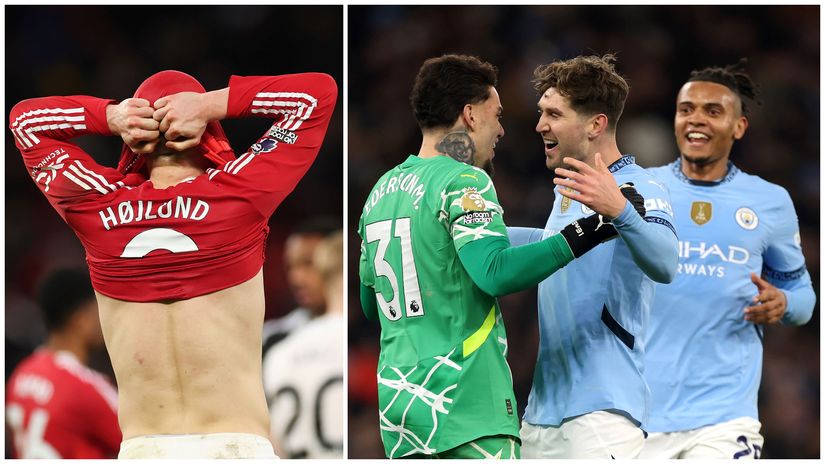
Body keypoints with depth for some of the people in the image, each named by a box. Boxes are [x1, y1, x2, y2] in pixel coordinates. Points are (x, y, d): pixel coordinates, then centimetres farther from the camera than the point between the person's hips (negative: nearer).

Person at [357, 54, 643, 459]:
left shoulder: (381, 190, 16)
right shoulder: (463, 182, -8)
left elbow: (370, 305, 23)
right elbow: (495, 272, -24)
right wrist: (586, 233, -22)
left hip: (396, 400, 8)